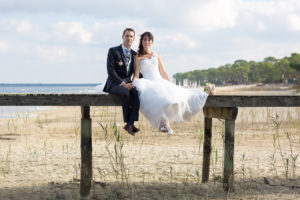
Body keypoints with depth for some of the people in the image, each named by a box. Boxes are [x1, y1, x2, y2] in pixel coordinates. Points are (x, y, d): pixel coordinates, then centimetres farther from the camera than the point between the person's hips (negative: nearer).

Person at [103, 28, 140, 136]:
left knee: (137, 93, -31)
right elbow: (110, 71, -12)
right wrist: (123, 84, -21)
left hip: (127, 83, 4)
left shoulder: (134, 54, 14)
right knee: (126, 93, -38)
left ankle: (130, 124, -38)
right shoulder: (113, 51, -3)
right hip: (114, 84, -4)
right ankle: (127, 121, -23)